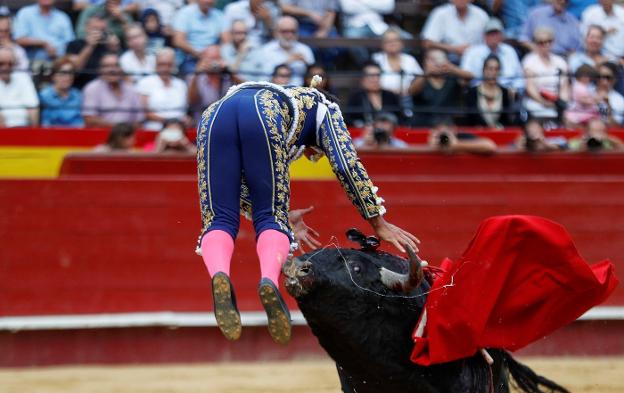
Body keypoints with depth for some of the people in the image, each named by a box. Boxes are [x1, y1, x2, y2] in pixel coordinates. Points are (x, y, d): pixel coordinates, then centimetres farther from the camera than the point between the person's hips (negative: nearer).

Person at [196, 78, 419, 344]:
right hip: (262, 113, -4)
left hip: (214, 115, 4)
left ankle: (220, 274, -33)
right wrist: (379, 224, 24)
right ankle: (269, 280, -28)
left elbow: (234, 183, 37)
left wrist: (283, 217, 38)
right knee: (271, 218, 3)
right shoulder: (322, 107, 35)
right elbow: (347, 165, 20)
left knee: (220, 219, 0)